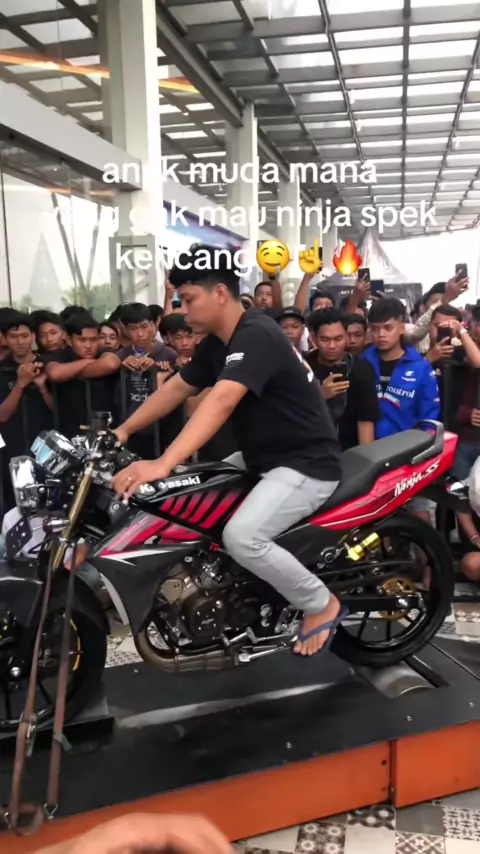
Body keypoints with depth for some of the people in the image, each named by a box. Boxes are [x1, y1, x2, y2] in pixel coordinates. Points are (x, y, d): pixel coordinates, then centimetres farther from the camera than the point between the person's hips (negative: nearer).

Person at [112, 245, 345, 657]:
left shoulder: (256, 336, -24)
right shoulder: (217, 343, 8)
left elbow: (220, 402, -38)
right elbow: (177, 388, 14)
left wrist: (163, 464, -47)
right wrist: (124, 430, 7)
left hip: (308, 463, -10)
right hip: (264, 460, 10)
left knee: (241, 536, -27)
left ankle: (322, 604, -2)